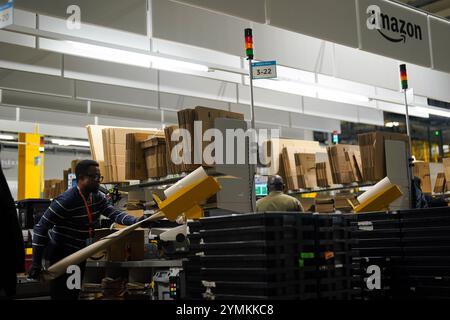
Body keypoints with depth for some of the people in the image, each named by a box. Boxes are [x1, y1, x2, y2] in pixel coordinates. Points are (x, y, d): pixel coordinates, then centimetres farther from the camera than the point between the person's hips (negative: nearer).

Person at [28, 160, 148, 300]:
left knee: (74, 294, 19)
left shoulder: (98, 198, -1)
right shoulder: (66, 200, -24)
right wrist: (36, 263, -24)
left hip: (79, 254, 8)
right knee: (62, 295, -4)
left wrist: (135, 221, -32)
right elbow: (41, 228, -23)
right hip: (61, 255, -8)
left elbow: (114, 213, -11)